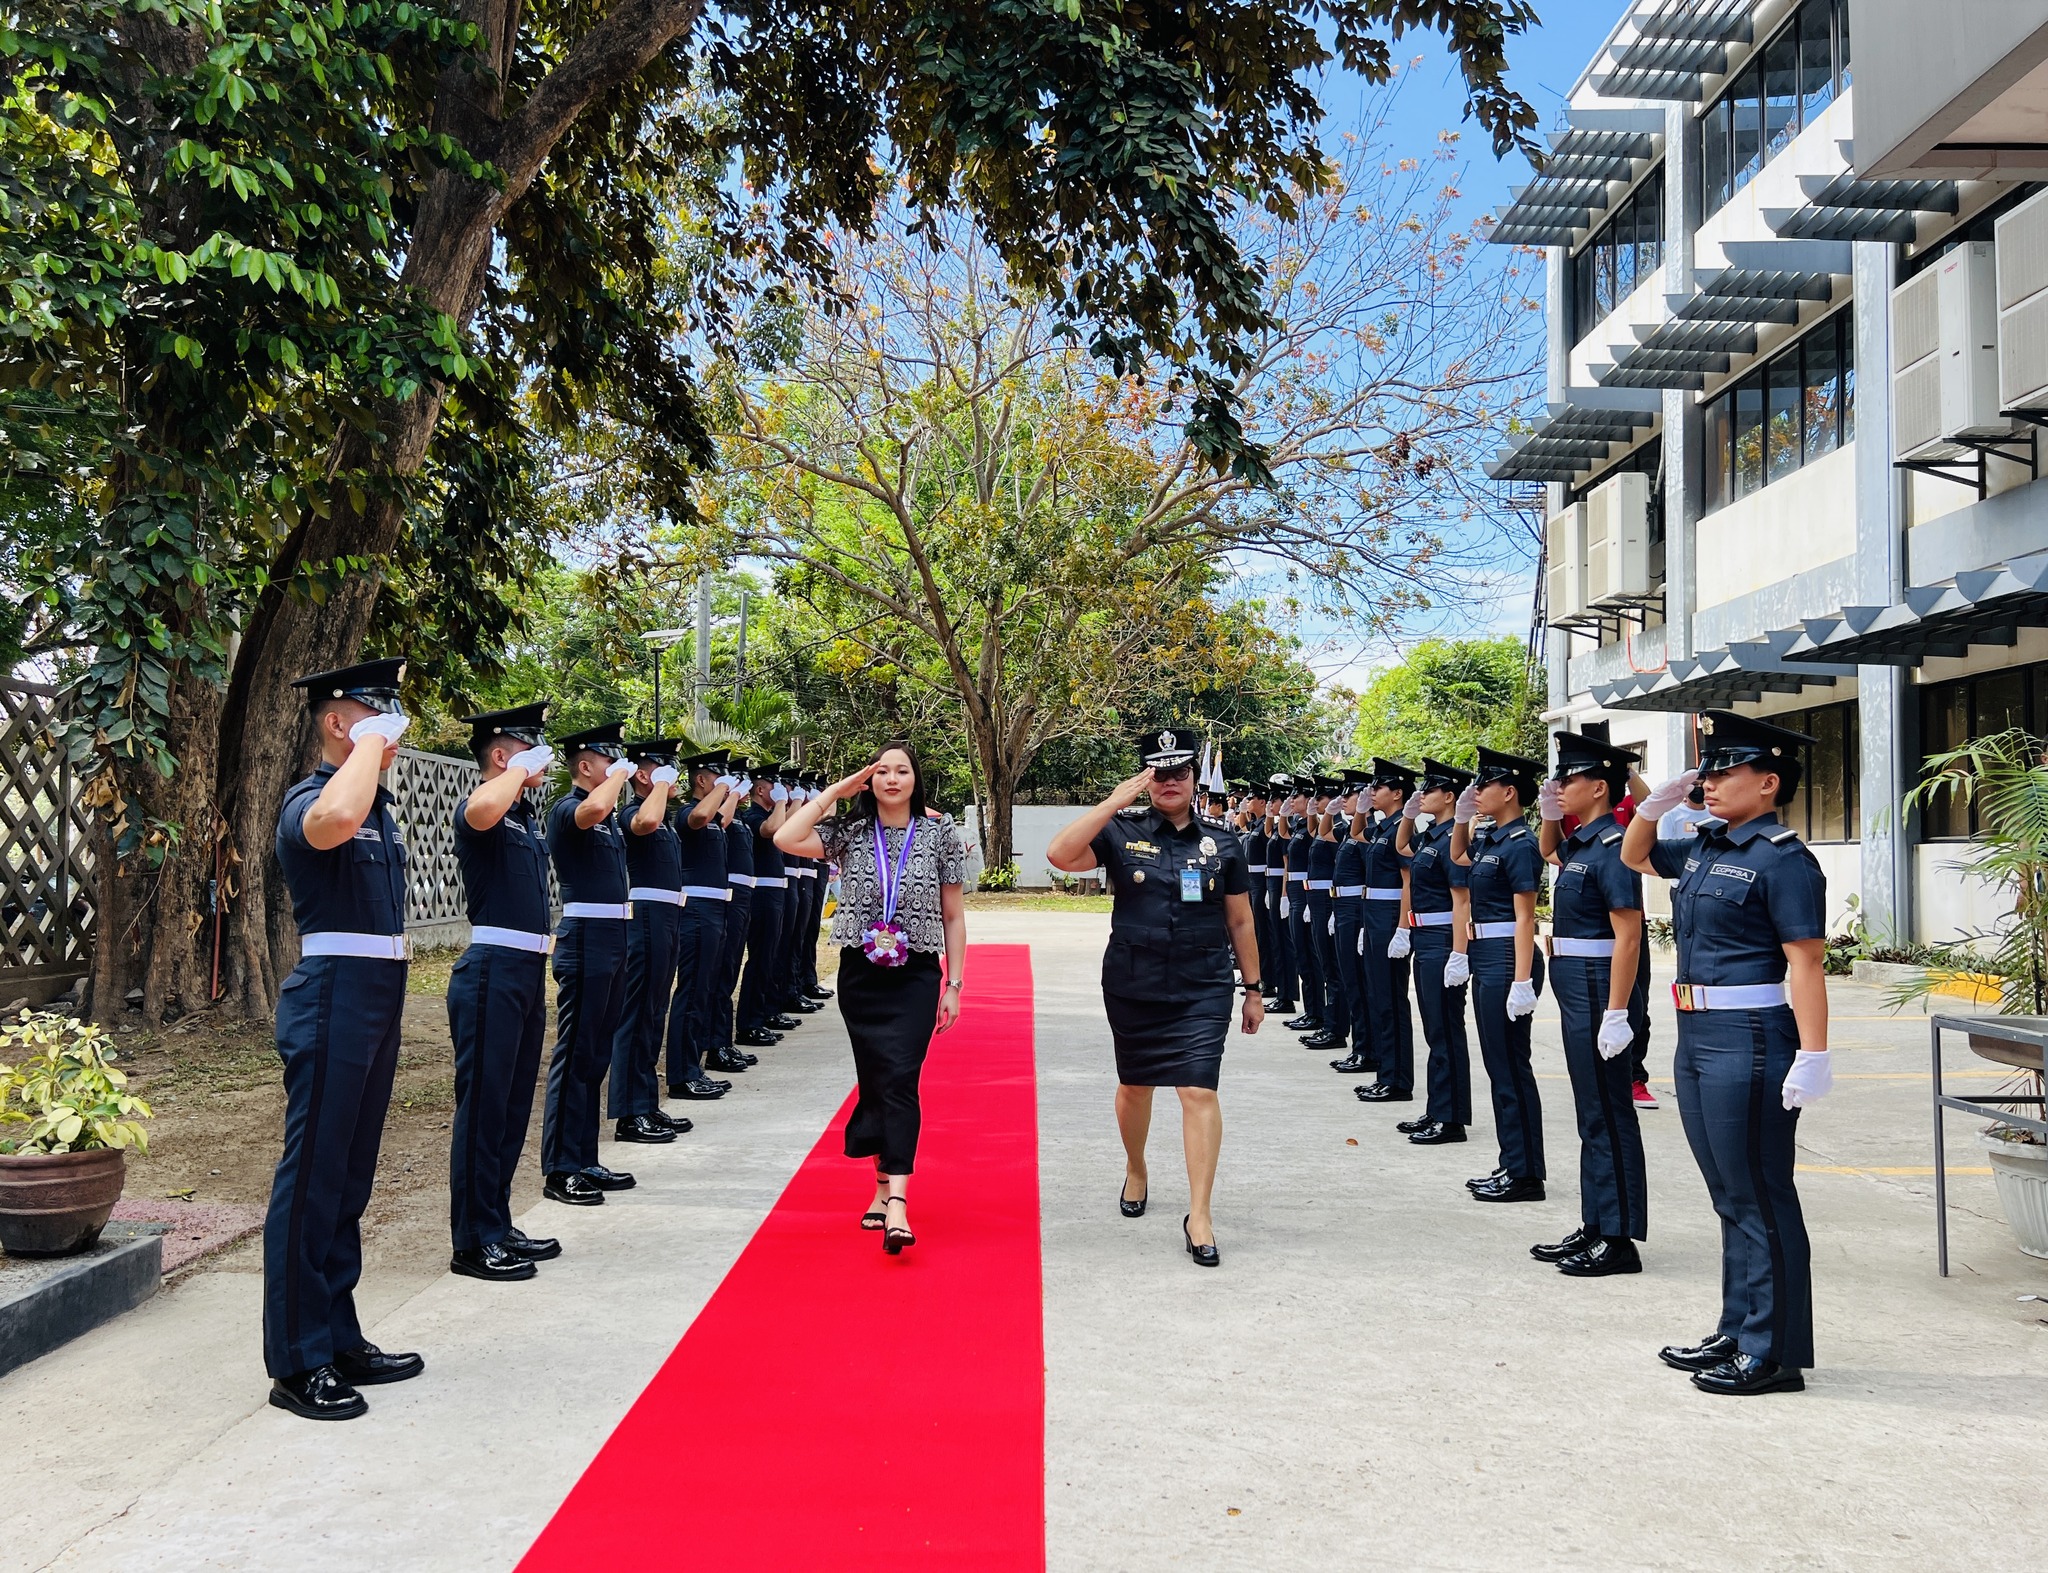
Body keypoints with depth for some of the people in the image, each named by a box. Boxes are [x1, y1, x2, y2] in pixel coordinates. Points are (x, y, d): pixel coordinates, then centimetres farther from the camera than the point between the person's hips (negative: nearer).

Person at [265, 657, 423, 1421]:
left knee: (351, 1177, 15)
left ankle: (340, 1341, 25)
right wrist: (371, 744, -25)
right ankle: (296, 1364, 5)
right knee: (312, 1178, -3)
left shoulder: (376, 800, 16)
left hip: (378, 997, 9)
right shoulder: (311, 797, -13)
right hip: (333, 997, -9)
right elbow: (332, 823, -39)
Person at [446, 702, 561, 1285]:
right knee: (484, 1105, -3)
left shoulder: (526, 813, 17)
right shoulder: (484, 806, -10)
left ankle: (498, 1225, 24)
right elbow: (482, 811, -38)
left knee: (515, 1105, 14)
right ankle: (474, 1242, 5)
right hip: (493, 971, -9)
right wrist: (521, 770, -21)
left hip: (528, 972, 9)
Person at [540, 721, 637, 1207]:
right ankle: (559, 1171, 1)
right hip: (585, 938, -9)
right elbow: (592, 811, -35)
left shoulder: (609, 818, 16)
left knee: (597, 1054, 12)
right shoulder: (567, 809, -10)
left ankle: (584, 1161, 20)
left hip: (613, 938, 9)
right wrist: (619, 776, -17)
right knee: (575, 1054, -5)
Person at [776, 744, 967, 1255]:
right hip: (860, 975, 2)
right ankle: (886, 1187, 23)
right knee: (874, 1080, 9)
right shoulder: (850, 832, 4)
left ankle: (896, 1206, -21)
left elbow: (953, 916, 4)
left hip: (916, 977, -2)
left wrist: (954, 985, 1)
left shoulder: (940, 833, 1)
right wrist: (835, 791, -6)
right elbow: (786, 839, -13)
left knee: (899, 1078, -15)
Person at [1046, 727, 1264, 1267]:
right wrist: (1113, 802, -19)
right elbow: (1060, 855, -17)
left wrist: (1254, 989, 11)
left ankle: (1199, 1217, -4)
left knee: (1199, 1091, -10)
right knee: (1135, 1085, 16)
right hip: (1132, 986, 1)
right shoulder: (1122, 833, -1)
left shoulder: (1222, 845, 4)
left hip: (1203, 990, 0)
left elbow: (1240, 922, 10)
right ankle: (1136, 1173, 43)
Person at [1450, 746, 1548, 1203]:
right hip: (1485, 960, 9)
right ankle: (1512, 1166, 22)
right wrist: (1462, 817, 16)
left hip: (1506, 961, -9)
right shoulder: (1489, 839, 11)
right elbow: (1458, 856, 33)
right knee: (1499, 1063, 13)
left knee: (1511, 1066, -3)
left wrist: (1522, 981, -23)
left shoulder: (1519, 845, -15)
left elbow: (1525, 916, -19)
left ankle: (1525, 1175, 6)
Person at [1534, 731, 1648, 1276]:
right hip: (1574, 995, 10)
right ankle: (1595, 1227, 23)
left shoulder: (1610, 848, -17)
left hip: (1597, 993, -10)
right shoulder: (1579, 844, 10)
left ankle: (1619, 1241, 7)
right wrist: (1549, 816, 14)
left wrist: (1616, 1015, -25)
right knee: (1592, 1116, 15)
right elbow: (1547, 849, 36)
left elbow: (1628, 935, -21)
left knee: (1608, 1116, -2)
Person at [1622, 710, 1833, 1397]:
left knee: (1760, 1198, 0)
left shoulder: (1783, 859, -13)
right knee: (1731, 1196, 17)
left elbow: (1805, 964, -18)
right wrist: (1655, 804, 13)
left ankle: (1775, 1353, 11)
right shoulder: (1704, 849, 12)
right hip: (1699, 1038, 9)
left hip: (1750, 1042, -9)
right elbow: (1635, 856, 30)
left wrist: (1813, 1057, -23)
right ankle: (1737, 1333, 28)